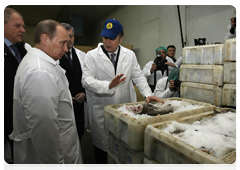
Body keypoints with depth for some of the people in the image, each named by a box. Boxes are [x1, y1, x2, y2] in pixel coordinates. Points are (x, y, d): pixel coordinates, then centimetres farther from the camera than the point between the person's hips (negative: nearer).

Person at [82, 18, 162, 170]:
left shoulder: (130, 55, 6)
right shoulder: (92, 55, -3)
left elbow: (138, 76, 9)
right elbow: (87, 80, -12)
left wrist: (148, 94, -5)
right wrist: (108, 85, -28)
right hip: (102, 110, -1)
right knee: (102, 146, 12)